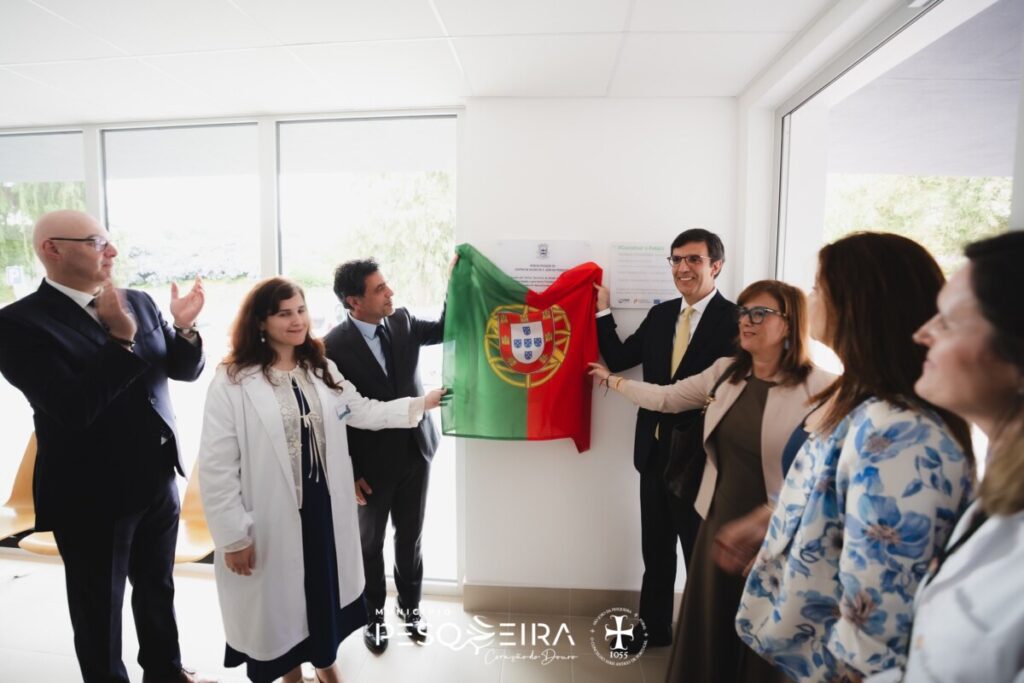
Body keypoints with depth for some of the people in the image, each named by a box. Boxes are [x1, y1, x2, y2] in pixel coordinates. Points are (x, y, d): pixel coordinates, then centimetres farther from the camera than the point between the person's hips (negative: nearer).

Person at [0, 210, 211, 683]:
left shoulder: (137, 302, 1)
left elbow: (185, 371, 3)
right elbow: (75, 409, -25)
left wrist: (184, 327, -15)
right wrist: (122, 340, -31)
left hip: (157, 481, 6)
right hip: (91, 496, -5)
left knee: (158, 590, 23)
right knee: (99, 608, 17)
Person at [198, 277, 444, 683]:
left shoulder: (321, 371, 5)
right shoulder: (231, 382, -15)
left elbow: (364, 412, 4)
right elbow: (216, 467, -14)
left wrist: (422, 403, -4)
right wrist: (233, 536, -12)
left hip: (323, 505, 5)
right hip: (273, 515, -4)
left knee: (325, 586, 21)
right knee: (280, 595, 16)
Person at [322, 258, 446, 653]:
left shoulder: (402, 321, -4)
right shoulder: (333, 347, -18)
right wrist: (348, 473, -10)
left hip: (415, 453, 4)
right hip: (371, 463, -4)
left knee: (410, 538, 20)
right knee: (370, 543, 18)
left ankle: (410, 604, 43)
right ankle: (373, 613, 42)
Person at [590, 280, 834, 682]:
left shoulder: (818, 388, -17)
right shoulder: (725, 371, 2)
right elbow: (666, 398, 10)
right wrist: (611, 380, 18)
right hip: (719, 521, 5)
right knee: (708, 627, 21)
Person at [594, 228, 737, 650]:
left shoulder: (733, 319, -15)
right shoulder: (660, 314, 6)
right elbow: (618, 360, 5)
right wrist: (603, 311, -2)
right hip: (654, 451, 6)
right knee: (655, 549, 20)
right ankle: (654, 627, 41)